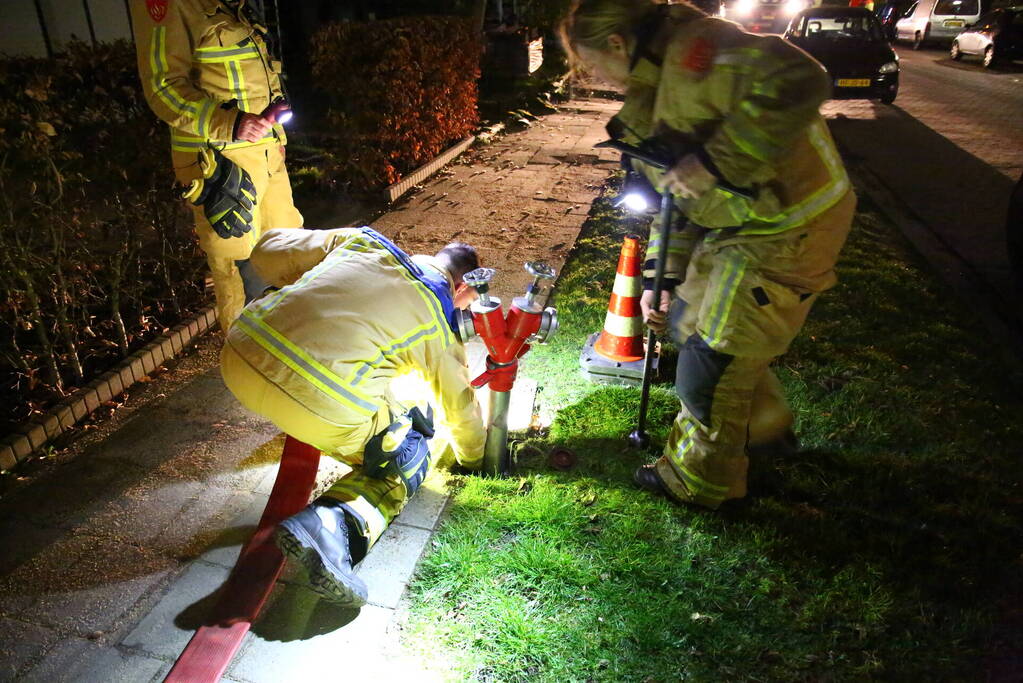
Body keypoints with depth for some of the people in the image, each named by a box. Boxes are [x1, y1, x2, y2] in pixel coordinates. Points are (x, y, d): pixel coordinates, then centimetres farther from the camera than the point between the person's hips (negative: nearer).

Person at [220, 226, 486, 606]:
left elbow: (266, 251, 20)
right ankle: (340, 524, -10)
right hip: (323, 410, -6)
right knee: (417, 448, 16)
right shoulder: (438, 322, 11)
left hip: (238, 359, 6)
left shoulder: (362, 240, 17)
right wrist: (473, 457, 43)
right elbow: (461, 405, 24)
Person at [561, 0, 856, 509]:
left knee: (712, 358, -2)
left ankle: (699, 481, 22)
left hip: (787, 232, -10)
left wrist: (713, 160, -32)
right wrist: (661, 278, 14)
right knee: (688, 323, 19)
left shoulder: (693, 50, -21)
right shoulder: (652, 93, 12)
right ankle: (764, 428, 41)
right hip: (737, 224, 10)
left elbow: (798, 83, -36)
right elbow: (675, 200, 17)